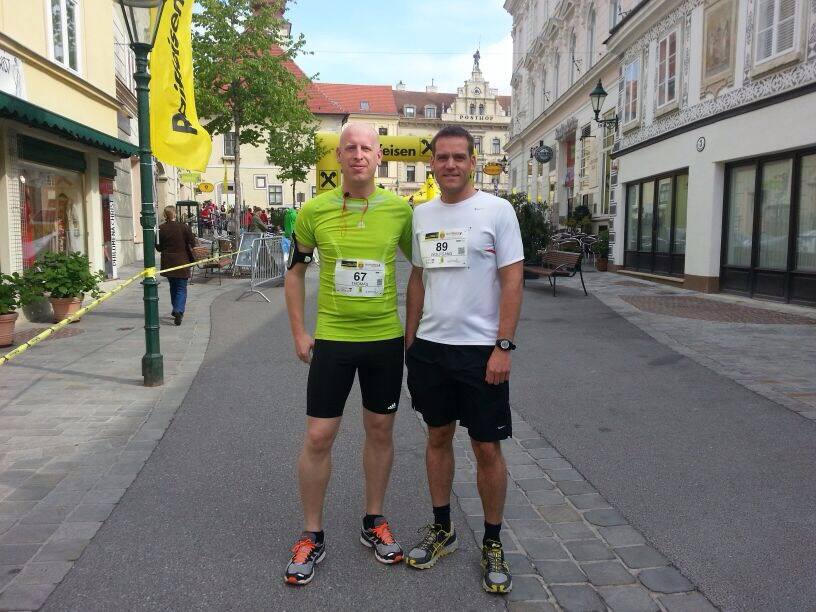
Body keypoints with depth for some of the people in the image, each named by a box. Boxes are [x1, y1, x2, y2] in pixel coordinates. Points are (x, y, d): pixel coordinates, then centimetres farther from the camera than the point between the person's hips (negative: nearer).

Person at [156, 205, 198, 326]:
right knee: (181, 289, 1)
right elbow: (192, 244, -4)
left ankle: (176, 311, 27)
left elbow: (159, 247, 1)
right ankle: (178, 310, -19)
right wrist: (192, 258, 11)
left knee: (173, 287, 20)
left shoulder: (160, 229, -5)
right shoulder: (184, 227, -9)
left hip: (168, 263, 3)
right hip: (182, 261, -3)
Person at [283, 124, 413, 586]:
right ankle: (313, 536, 21)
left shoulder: (400, 210, -3)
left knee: (380, 430, 12)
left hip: (386, 339, 1)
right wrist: (299, 333, 3)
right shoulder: (315, 210, -4)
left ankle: (374, 522, 32)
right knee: (319, 436, 2)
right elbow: (295, 271, 7)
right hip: (332, 339, -1)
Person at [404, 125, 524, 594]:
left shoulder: (497, 210, -5)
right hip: (429, 347, 5)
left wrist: (503, 347, -15)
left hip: (481, 349, -4)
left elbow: (512, 282, -9)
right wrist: (409, 340, 12)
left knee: (487, 448, 3)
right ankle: (443, 530, 32)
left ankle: (493, 544, 21)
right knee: (439, 437, 15)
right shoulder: (422, 214, 9)